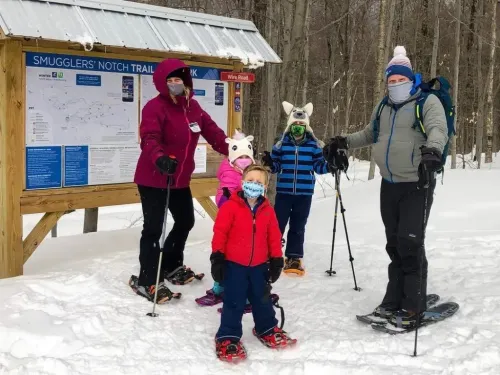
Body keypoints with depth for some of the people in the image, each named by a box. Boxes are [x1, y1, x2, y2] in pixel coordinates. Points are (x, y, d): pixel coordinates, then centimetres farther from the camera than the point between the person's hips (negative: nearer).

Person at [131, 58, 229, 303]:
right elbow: (149, 139, -29)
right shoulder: (155, 107, -17)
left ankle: (171, 265, 41)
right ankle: (146, 280, 5)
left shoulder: (192, 106, 7)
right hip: (153, 178, -8)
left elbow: (211, 131, 7)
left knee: (186, 221, 20)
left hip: (180, 178, 9)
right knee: (154, 227, -6)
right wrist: (159, 158, -49)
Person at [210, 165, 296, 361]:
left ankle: (267, 330, 38)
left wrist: (276, 260, 6)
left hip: (259, 265, 4)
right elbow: (220, 232, -11)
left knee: (262, 300, 18)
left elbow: (274, 236, 7)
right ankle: (228, 338, 13)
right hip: (234, 264, -4)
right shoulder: (230, 206, -11)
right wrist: (217, 257, -13)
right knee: (234, 303, 1)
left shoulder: (267, 210, 2)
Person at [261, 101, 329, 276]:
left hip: (304, 194, 0)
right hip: (283, 192, 0)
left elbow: (320, 166, 3)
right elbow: (276, 166, 5)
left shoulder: (314, 145, 1)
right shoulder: (281, 144, 2)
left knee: (298, 227, 9)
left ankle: (294, 258, 17)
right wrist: (269, 163, -16)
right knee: (278, 224, 3)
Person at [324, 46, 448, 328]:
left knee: (410, 243, -12)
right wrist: (344, 142, 23)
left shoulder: (428, 102, -5)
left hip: (417, 185, -7)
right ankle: (394, 301, 16)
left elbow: (438, 129, -24)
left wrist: (432, 149, -44)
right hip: (389, 185, 7)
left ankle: (413, 306, -4)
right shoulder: (383, 108, 17)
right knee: (394, 244, 9)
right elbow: (369, 135, 34)